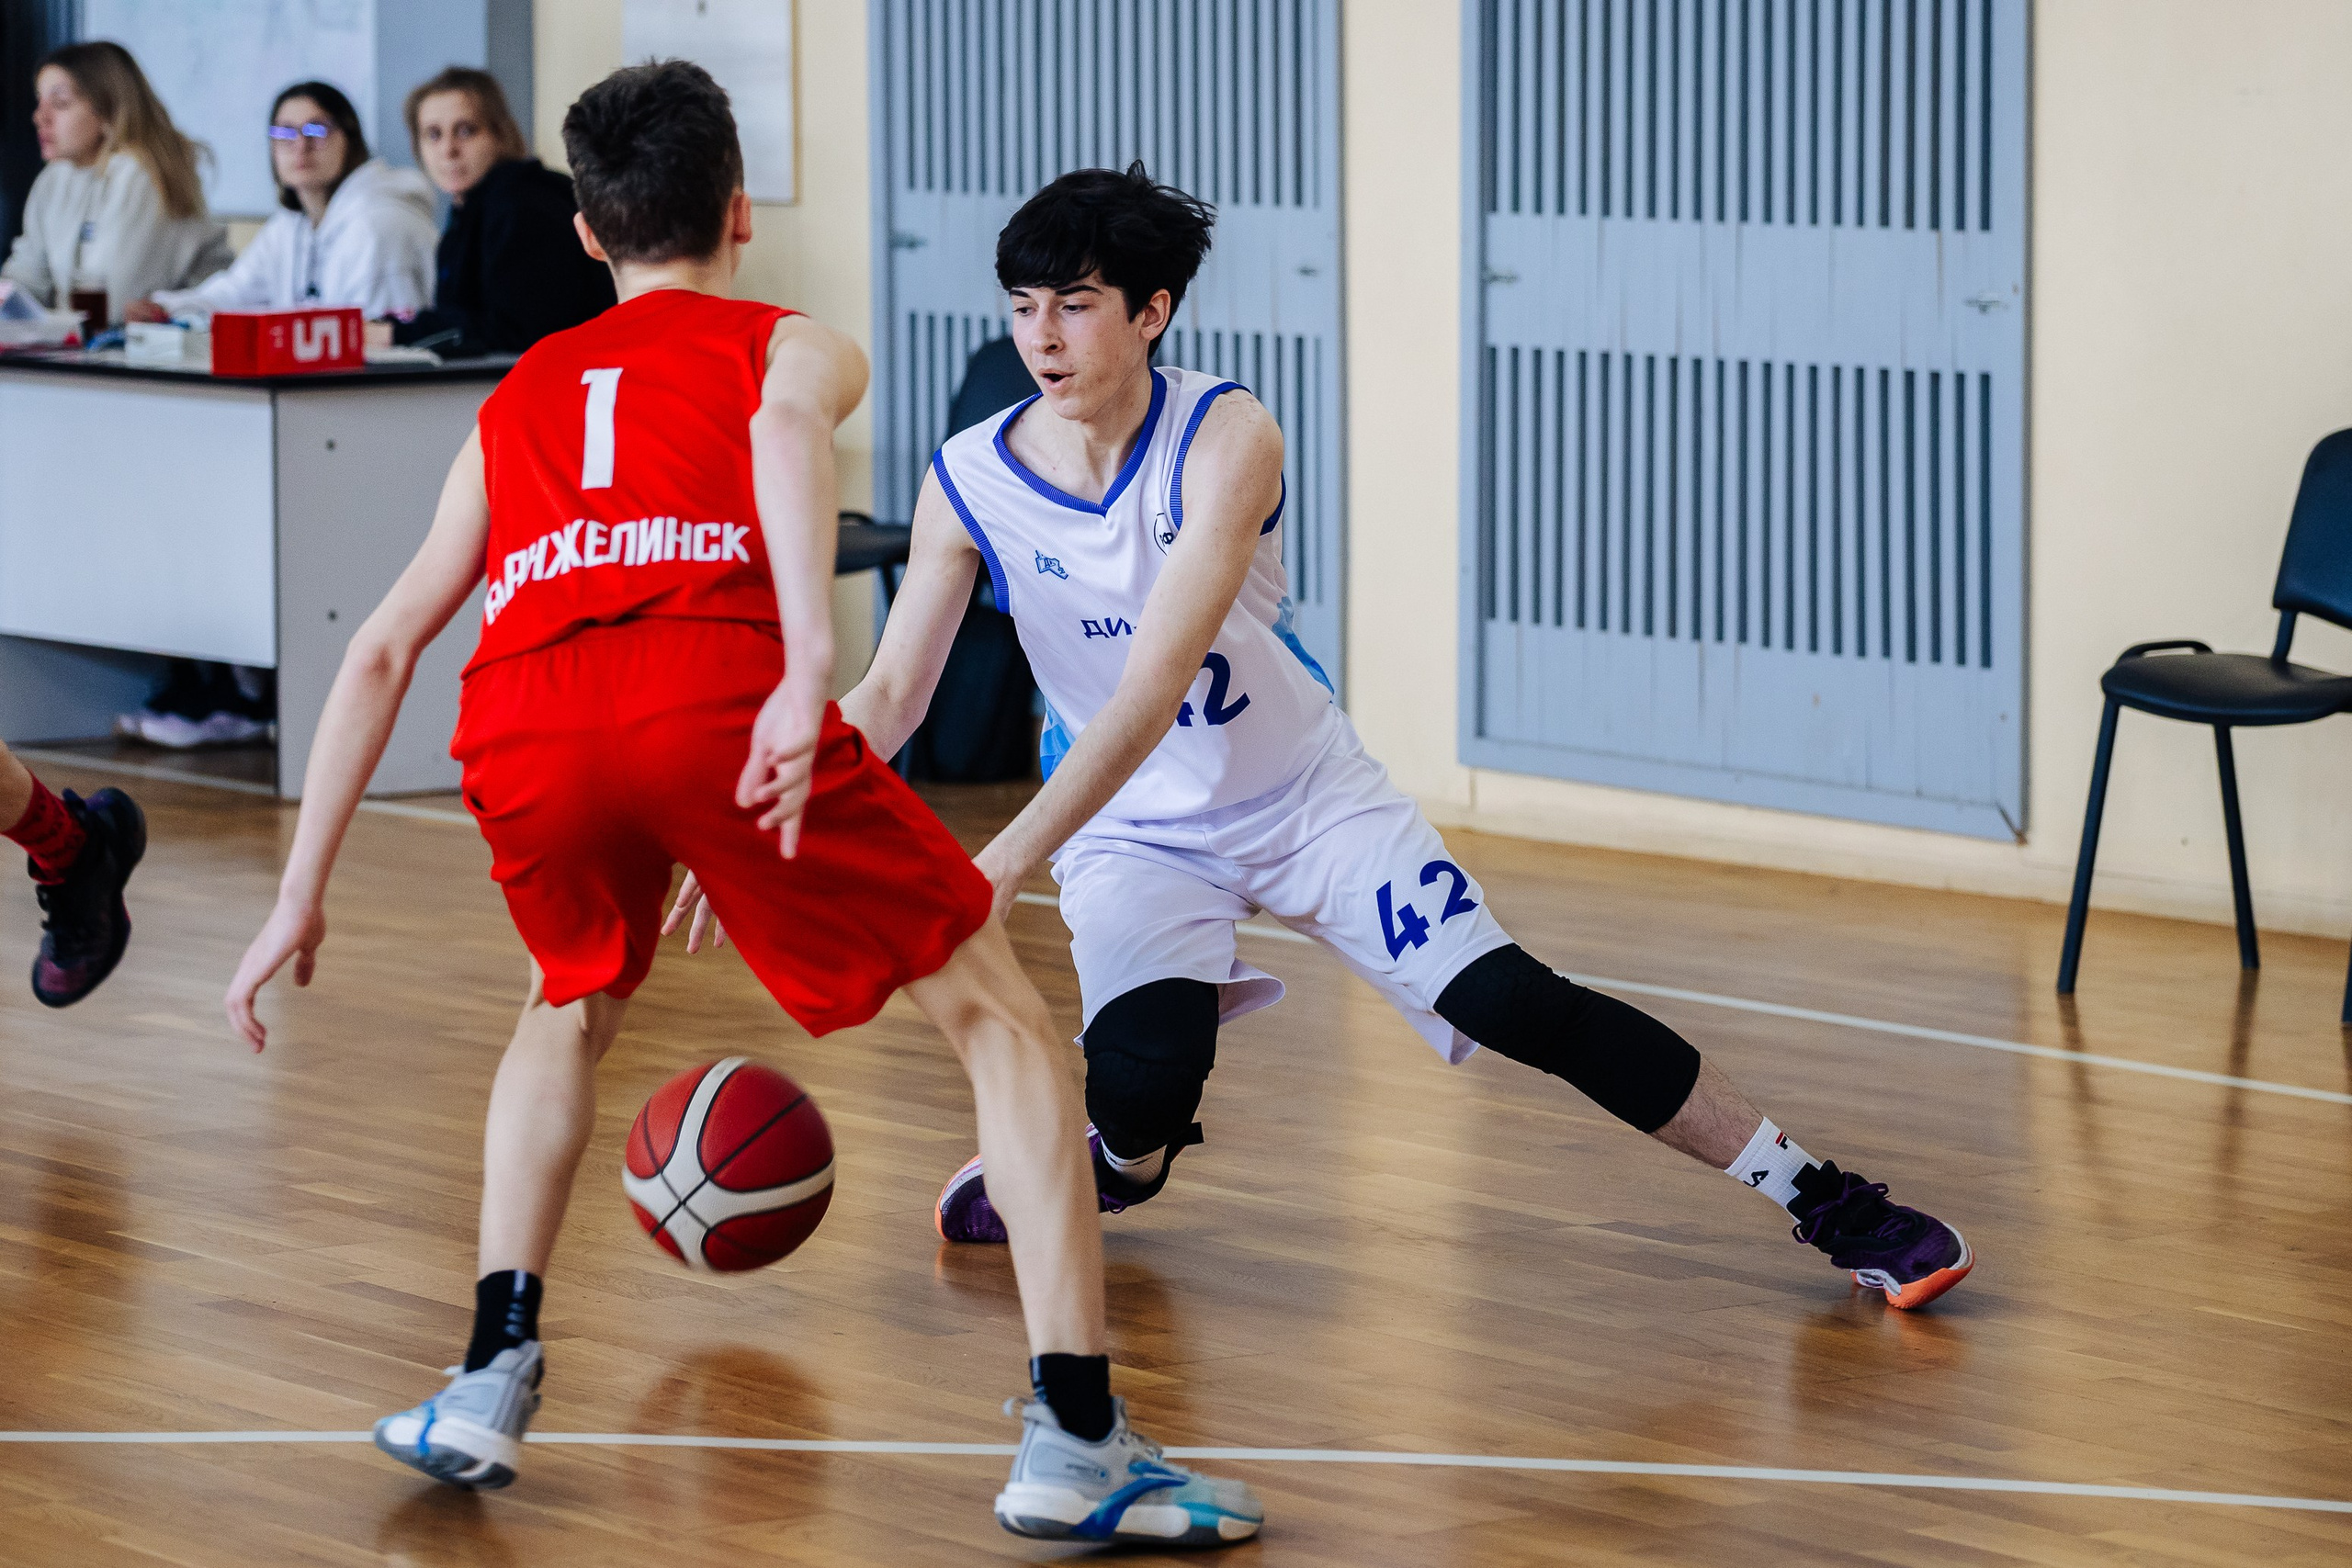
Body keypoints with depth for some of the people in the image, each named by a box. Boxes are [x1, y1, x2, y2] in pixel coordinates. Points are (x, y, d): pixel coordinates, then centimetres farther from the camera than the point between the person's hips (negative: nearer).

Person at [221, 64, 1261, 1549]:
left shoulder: (516, 400, 36)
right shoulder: (798, 348, 26)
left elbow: (381, 652, 32)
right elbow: (784, 432, -1)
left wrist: (301, 902, 35)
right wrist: (811, 667, -16)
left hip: (525, 722, 4)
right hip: (712, 688, -4)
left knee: (573, 1010, 35)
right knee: (1000, 1012, 11)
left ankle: (492, 1383, 21)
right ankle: (1077, 1439, 2)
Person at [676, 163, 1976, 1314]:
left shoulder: (1224, 439, -24)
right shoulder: (968, 482, -14)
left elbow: (1154, 686, -32)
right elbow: (888, 698, -9)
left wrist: (1011, 857, -42)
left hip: (1309, 795, -1)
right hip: (1133, 829, 1)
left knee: (1509, 1003, -14)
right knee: (1143, 1077, -27)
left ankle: (1820, 1200, -3)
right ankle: (1116, 1164, 12)